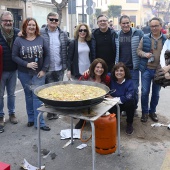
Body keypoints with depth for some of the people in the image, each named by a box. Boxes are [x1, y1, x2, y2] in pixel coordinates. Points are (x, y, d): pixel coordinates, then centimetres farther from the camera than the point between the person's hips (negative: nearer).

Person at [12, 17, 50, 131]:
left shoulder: (41, 39, 0)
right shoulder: (19, 40, -3)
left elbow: (47, 55, 1)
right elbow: (14, 56, -5)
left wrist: (44, 70, -6)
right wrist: (26, 64, -16)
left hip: (39, 73, -1)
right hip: (24, 74, 1)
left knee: (37, 96, -3)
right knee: (28, 96, 11)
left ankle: (39, 122, 2)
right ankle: (31, 119, 25)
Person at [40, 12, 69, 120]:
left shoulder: (63, 34, 7)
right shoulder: (41, 33, -2)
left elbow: (67, 48, 9)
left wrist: (65, 64, 4)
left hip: (59, 68, 3)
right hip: (47, 68, -3)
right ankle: (50, 112, 19)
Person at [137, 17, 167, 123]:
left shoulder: (166, 39, -1)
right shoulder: (145, 38, 0)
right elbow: (138, 50, 3)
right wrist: (144, 54, -17)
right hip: (147, 69, 0)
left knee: (156, 93, 13)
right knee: (145, 92, 3)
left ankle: (152, 111, 31)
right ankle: (145, 112, 20)